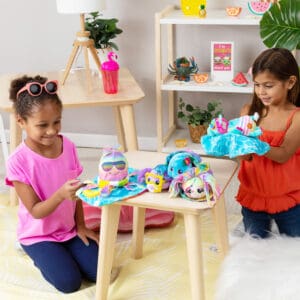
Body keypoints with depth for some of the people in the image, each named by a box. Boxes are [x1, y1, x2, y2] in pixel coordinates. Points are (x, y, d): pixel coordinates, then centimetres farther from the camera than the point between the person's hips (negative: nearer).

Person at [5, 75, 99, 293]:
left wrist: (81, 226, 0)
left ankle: (60, 252, 18)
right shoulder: (18, 161, -24)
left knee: (98, 272, -8)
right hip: (38, 235, -4)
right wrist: (60, 195, -40)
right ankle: (40, 256, 12)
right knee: (69, 282, -17)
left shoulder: (68, 146, -8)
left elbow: (76, 192, 4)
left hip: (69, 229, 4)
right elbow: (35, 211, -23)